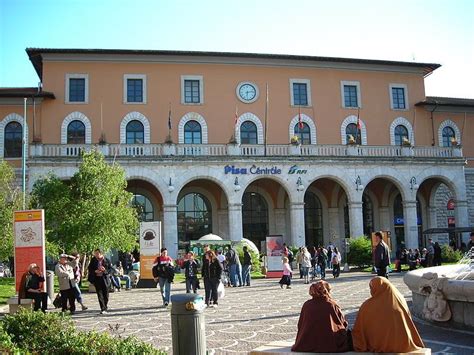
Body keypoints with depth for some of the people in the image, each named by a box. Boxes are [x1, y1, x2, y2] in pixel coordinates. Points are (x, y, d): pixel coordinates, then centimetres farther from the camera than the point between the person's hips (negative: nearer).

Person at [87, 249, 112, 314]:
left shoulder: (106, 260, -3)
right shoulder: (93, 260, 2)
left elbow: (110, 269, 0)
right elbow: (89, 268, 6)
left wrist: (105, 270, -20)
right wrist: (95, 271, -12)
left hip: (105, 279, -1)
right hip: (97, 279, 1)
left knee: (105, 294, 10)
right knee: (100, 295, -3)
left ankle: (106, 305, 34)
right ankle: (103, 309, -1)